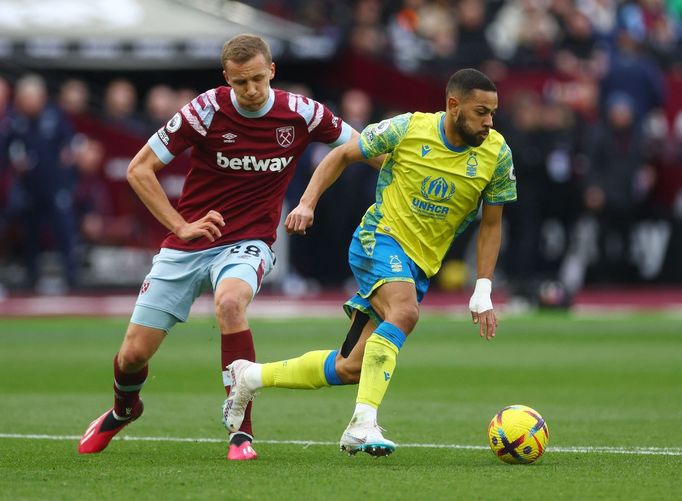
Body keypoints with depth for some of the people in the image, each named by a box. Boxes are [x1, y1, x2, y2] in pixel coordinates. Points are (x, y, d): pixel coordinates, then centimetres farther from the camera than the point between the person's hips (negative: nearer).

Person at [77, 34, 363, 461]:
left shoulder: (301, 113, -8)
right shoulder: (206, 110, -13)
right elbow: (140, 169, -7)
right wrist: (181, 225, -13)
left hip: (247, 244, -1)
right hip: (188, 247, 1)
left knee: (230, 302, -37)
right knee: (134, 353, -1)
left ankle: (241, 431, -28)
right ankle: (123, 410, 38)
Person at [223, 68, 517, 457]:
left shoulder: (497, 154, -5)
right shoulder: (409, 129, -12)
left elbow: (491, 224, 6)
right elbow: (343, 155, 3)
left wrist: (483, 293, 0)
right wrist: (308, 202, -8)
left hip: (420, 264, 5)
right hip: (379, 239, -4)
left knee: (350, 369, 3)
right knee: (404, 312, -36)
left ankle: (251, 376, 22)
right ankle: (364, 423, -34)